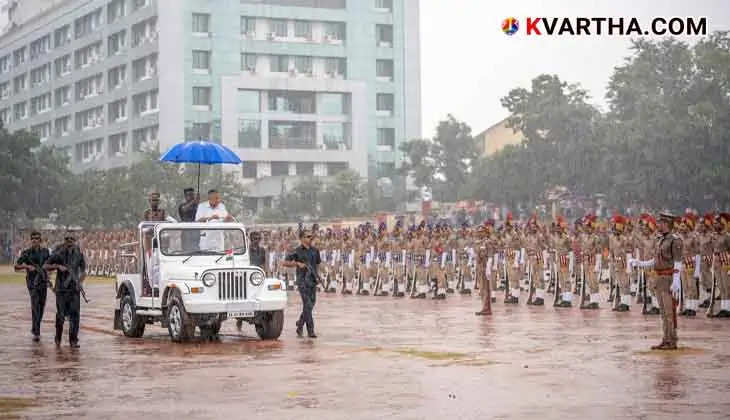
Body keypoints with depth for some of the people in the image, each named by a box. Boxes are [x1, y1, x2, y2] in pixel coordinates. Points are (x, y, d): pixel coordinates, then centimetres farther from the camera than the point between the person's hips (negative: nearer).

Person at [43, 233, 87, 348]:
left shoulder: (79, 254, 5)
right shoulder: (58, 254, -3)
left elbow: (83, 270, 17)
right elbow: (45, 266, -1)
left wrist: (81, 282, 2)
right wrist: (58, 266, -15)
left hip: (74, 289, 2)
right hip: (61, 288, -2)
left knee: (75, 315, -6)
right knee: (61, 315, -1)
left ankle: (73, 340, -1)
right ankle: (58, 338, 21)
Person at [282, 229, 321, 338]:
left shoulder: (315, 250, 11)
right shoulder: (297, 251, -4)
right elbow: (285, 263, -4)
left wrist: (316, 273, 10)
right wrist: (298, 264, -16)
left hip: (313, 280, 6)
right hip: (303, 281, -6)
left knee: (312, 303, 10)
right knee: (307, 305, -10)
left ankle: (300, 324, 31)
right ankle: (310, 331, -8)